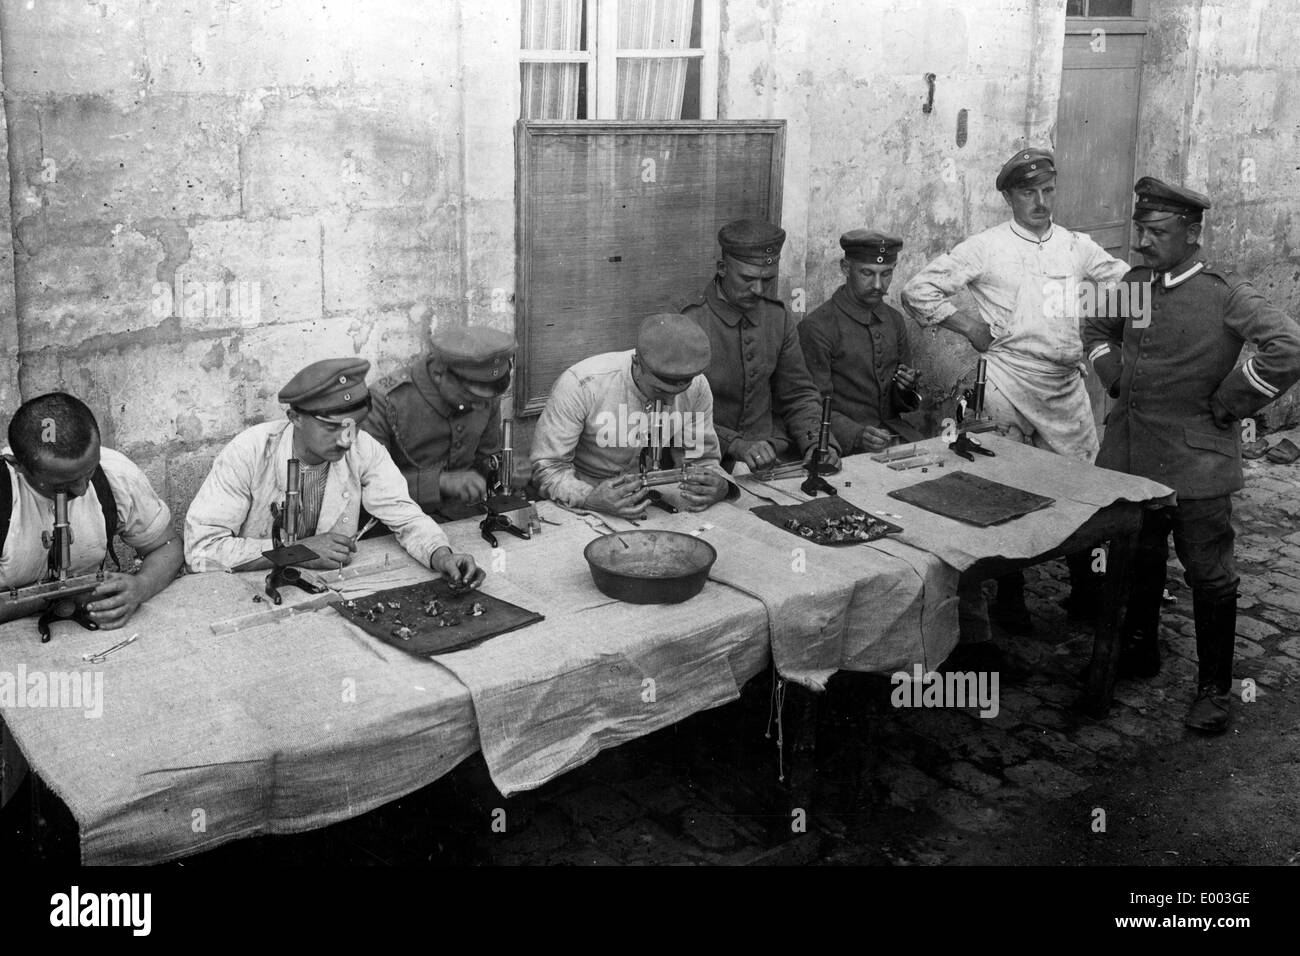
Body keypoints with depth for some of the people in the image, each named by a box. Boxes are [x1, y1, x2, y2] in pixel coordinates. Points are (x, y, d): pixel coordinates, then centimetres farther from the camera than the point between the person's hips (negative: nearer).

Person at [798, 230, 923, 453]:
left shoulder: (894, 321, 12)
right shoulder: (817, 327, -9)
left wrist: (905, 389, -3)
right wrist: (856, 435, -27)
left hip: (893, 429, 6)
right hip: (843, 443, -6)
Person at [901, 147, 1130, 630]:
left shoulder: (1076, 246, 9)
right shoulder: (986, 248, -3)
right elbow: (917, 291, -3)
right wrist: (967, 324, -7)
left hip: (1068, 385, 4)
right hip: (1008, 385, -3)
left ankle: (1085, 590, 21)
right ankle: (1009, 597, 18)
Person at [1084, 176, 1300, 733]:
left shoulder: (1224, 293, -14)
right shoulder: (1134, 284, 4)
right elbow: (1097, 329, 24)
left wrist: (1227, 405, -18)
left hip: (1196, 463, -5)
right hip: (1130, 455, 6)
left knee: (1210, 577, 4)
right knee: (1137, 563, 19)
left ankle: (1214, 689, 17)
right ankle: (1138, 653, 37)